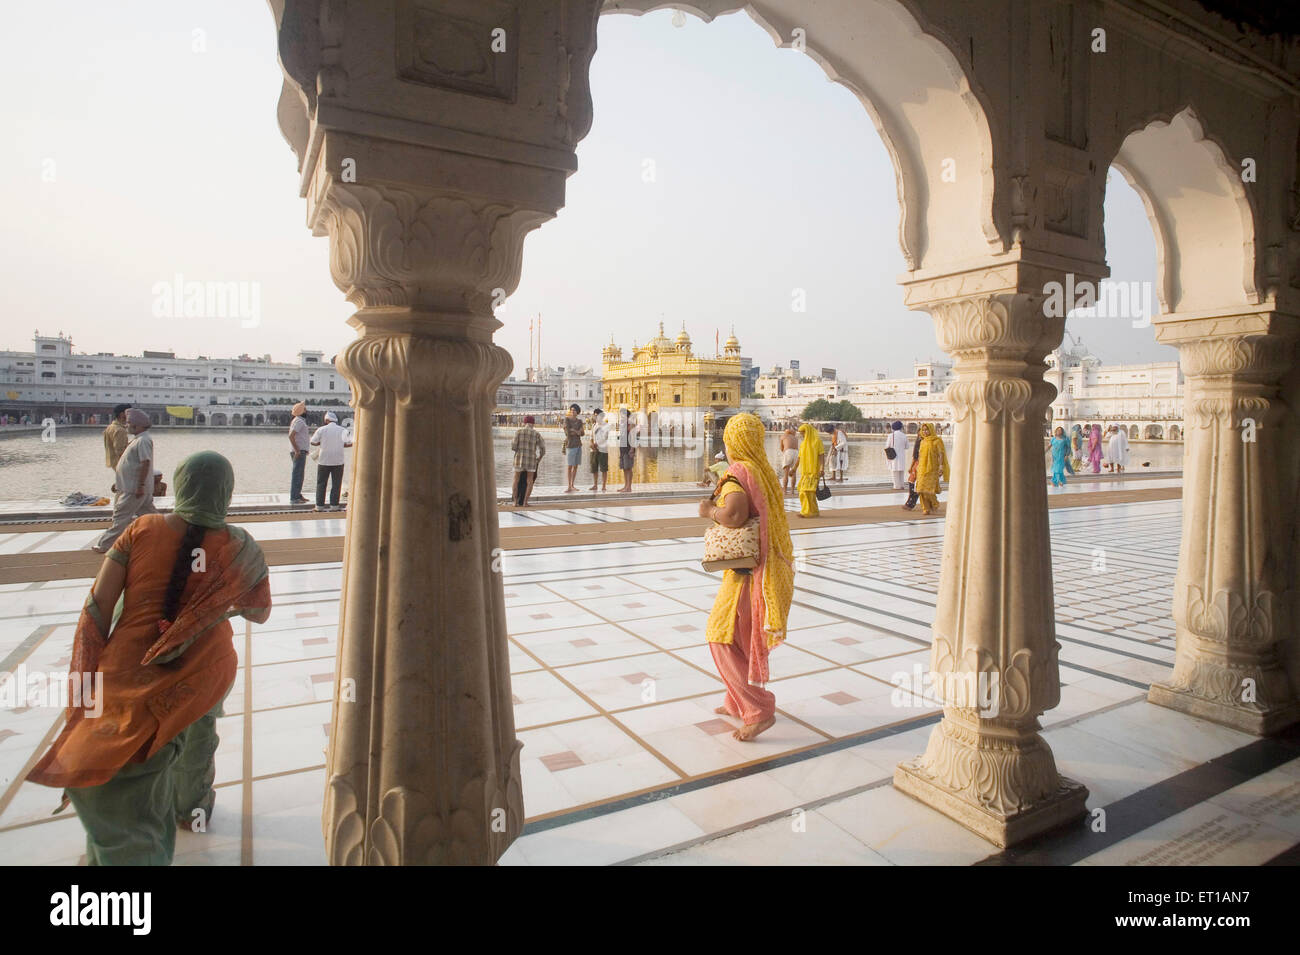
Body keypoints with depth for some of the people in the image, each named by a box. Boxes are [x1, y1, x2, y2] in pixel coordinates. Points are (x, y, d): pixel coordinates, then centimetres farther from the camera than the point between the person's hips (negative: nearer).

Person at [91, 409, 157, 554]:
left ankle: (105, 544, 4)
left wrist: (140, 486, -26)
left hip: (134, 489, -10)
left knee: (121, 516, -2)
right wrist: (118, 482, 24)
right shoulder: (138, 439, 16)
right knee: (148, 512, 12)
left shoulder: (143, 440, -17)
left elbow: (145, 463, -25)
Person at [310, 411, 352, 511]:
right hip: (338, 461, 0)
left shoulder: (321, 430, -4)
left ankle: (319, 505, 10)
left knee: (321, 483, 9)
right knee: (336, 484, 7)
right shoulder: (342, 430, -3)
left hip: (324, 461, 0)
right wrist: (341, 445, 4)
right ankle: (334, 505, 6)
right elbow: (351, 443, -11)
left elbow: (313, 442, 3)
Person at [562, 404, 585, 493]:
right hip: (570, 445, -5)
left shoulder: (579, 421, 11)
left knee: (576, 466, 8)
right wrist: (577, 431, -5)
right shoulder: (567, 419, -4)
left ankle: (572, 485, 17)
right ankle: (569, 487, -4)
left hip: (578, 445, 6)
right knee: (570, 466, -7)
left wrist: (573, 430, -13)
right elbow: (567, 433, -14)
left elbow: (582, 433, 2)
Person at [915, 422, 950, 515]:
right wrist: (918, 466, 18)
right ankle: (926, 508, 7)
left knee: (929, 488, -10)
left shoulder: (937, 441, -3)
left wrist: (941, 466, -16)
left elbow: (940, 454, -7)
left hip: (932, 468, -6)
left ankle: (934, 505, 13)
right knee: (922, 489, -1)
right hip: (922, 468, 6)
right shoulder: (922, 442, 15)